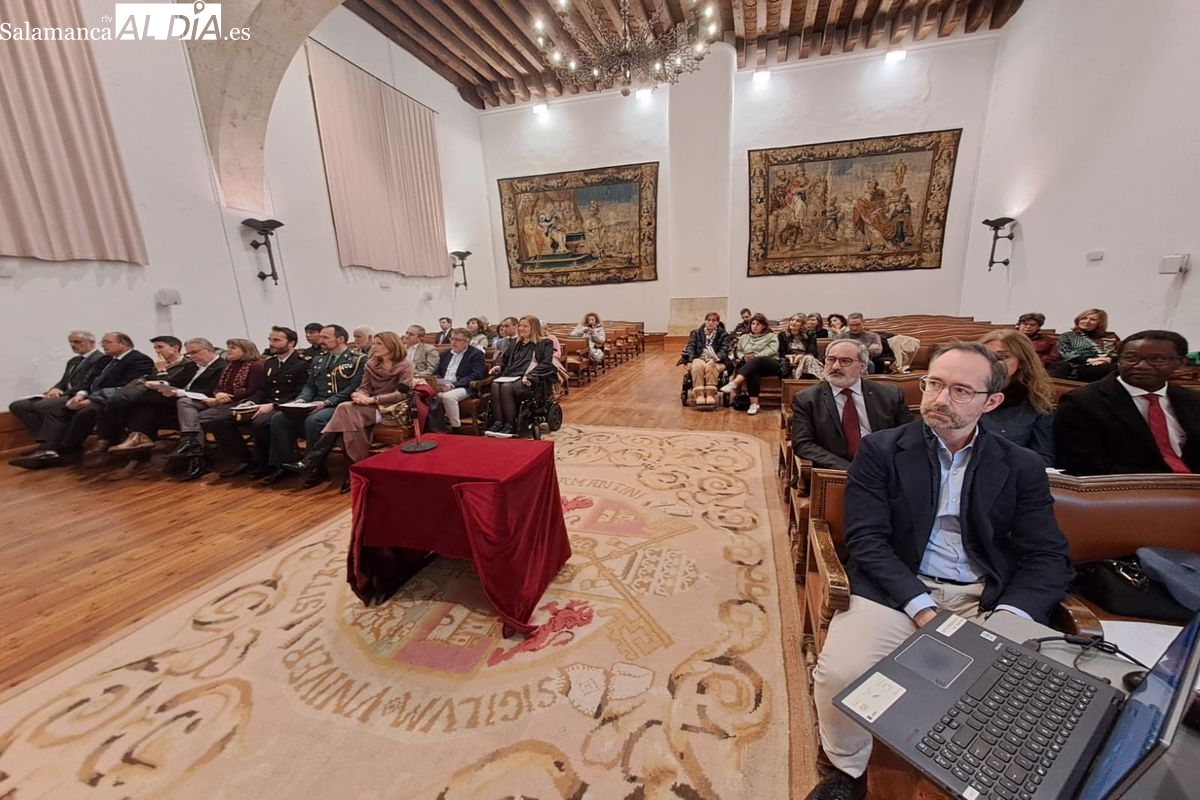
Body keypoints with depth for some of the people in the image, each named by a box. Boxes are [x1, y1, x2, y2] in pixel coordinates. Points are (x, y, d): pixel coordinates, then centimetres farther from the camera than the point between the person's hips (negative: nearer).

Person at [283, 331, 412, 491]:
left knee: (346, 410, -29)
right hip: (370, 407, 5)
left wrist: (372, 399, -20)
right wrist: (361, 396, -14)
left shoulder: (405, 366, -3)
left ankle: (312, 462, -26)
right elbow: (364, 388, 11)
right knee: (349, 418, -30)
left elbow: (401, 394, -13)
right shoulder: (370, 365, 15)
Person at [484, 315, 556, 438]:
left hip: (530, 379, -6)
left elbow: (546, 363, -7)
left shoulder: (545, 343, 8)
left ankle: (511, 426, -29)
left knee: (507, 387, -34)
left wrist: (530, 376, -20)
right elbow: (505, 358, 37)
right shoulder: (517, 343, 27)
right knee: (495, 384, -28)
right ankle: (498, 423, -31)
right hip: (512, 375, 6)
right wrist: (499, 366, 13)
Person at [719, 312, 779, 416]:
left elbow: (772, 350, -2)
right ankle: (754, 404, -46)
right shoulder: (744, 337, 27)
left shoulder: (771, 336, 16)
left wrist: (755, 356, -16)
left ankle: (734, 383, -59)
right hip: (752, 365, 2)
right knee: (753, 372, -38)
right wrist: (744, 357, -6)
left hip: (770, 364, -2)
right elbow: (738, 352, 18)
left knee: (757, 361, -39)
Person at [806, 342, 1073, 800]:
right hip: (898, 591, -2)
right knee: (838, 673, -24)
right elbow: (866, 541, -6)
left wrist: (1009, 617, -15)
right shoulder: (880, 451, 0)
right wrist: (921, 607, -18)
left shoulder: (1021, 467, 9)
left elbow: (1049, 557, 4)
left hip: (989, 599, 3)